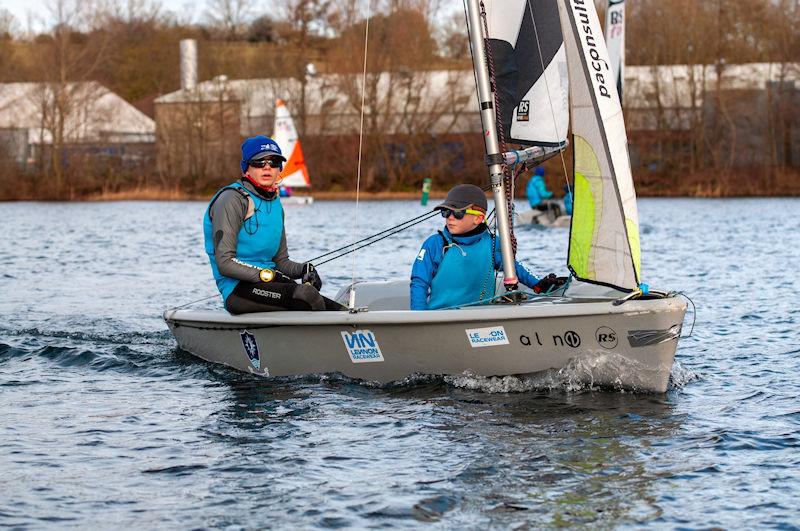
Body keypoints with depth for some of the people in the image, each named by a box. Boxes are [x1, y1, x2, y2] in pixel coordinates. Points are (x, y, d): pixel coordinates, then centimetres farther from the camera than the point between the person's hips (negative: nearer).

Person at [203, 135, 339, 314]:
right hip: (237, 289, -8)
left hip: (268, 283, 8)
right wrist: (268, 275, -18)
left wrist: (304, 269, 1)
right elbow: (225, 263, -15)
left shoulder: (275, 204, 18)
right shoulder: (233, 199, -7)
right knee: (305, 293, -31)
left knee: (337, 309, -8)